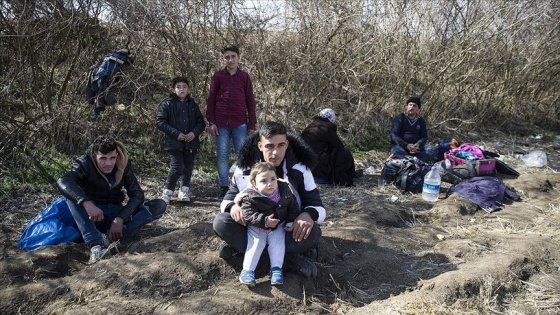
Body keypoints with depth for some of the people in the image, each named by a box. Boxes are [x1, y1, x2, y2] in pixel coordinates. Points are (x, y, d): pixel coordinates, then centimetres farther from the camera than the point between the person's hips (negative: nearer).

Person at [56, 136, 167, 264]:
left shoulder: (123, 164, -7)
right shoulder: (85, 164, -17)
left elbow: (137, 194, -11)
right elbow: (62, 181, -36)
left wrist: (120, 219, -26)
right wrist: (86, 203, -52)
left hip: (115, 213, 3)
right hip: (92, 216, -2)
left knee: (159, 205, -18)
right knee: (72, 193, -32)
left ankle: (109, 237, -33)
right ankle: (96, 245, -44)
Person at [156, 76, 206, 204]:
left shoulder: (193, 105, 8)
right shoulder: (167, 104, -2)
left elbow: (201, 122, 9)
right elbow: (160, 122, -7)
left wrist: (194, 133, -10)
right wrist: (176, 133, -14)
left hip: (191, 143, 4)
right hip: (174, 143, -4)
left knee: (188, 167, 12)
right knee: (177, 167, -13)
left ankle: (184, 192, 28)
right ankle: (167, 193, 5)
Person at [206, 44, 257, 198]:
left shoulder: (245, 77, 7)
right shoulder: (218, 76, 5)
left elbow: (250, 102, 8)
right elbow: (211, 100, 6)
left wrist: (252, 125, 3)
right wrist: (211, 122, -2)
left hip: (240, 124, 0)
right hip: (221, 124, 0)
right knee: (222, 156, 4)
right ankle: (223, 187, 13)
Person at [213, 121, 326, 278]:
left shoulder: (300, 169, -14)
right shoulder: (245, 168, -11)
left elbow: (318, 206, -12)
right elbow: (228, 198, -4)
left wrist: (309, 214, -38)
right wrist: (232, 206, -30)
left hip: (288, 231, -1)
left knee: (313, 232, -33)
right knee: (220, 222, -27)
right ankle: (287, 258, -28)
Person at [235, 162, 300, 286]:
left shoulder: (285, 191, -9)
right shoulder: (250, 197, -21)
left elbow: (293, 207, 3)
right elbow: (248, 215, -27)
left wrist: (290, 222, -4)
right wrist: (264, 221, -37)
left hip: (277, 227, 3)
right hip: (256, 228, -2)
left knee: (278, 243, -13)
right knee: (255, 244, -15)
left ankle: (276, 269, -8)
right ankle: (247, 270, -14)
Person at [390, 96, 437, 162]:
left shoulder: (421, 121, 16)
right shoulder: (399, 118, 2)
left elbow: (424, 137, 8)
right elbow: (394, 135, -9)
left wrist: (418, 144, -18)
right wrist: (406, 145, -25)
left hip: (416, 148, 4)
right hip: (400, 146, -4)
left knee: (433, 149, -21)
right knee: (397, 150, -39)